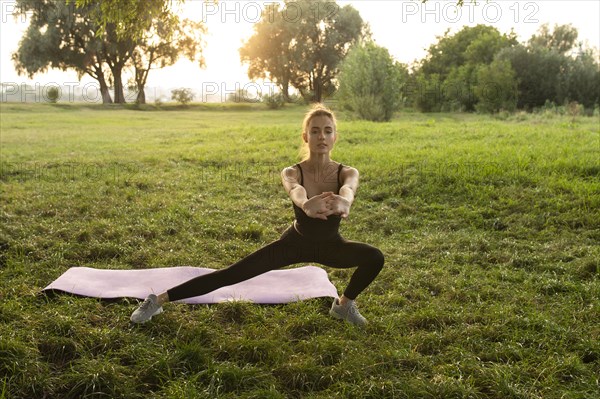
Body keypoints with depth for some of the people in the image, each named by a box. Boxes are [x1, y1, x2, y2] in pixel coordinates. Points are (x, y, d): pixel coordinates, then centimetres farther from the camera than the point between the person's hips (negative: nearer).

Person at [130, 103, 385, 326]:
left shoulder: (347, 173, -23)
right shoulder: (292, 173, -25)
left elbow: (348, 189, -49)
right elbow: (295, 191, -50)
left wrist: (343, 202, -75)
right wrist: (306, 205, -76)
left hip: (330, 244, 2)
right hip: (295, 241, -1)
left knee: (375, 258, -24)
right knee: (231, 274, -10)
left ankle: (345, 304, 5)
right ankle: (159, 300, 3)